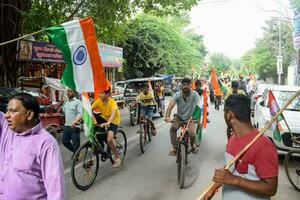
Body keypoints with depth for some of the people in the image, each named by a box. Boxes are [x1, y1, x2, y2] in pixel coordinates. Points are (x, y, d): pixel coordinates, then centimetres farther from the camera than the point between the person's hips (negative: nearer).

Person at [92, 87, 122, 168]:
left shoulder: (112, 102, -27)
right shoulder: (98, 101, -14)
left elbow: (113, 113, -44)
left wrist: (108, 123, -62)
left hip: (113, 121, -5)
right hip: (103, 118, 5)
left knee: (109, 140, -23)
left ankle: (117, 157, 4)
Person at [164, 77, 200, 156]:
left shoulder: (194, 94, -20)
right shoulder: (177, 94, -17)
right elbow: (170, 105, -30)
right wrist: (167, 116, -47)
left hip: (191, 117, -1)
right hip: (179, 116, 2)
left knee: (192, 133, -22)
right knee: (173, 128, -24)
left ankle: (192, 144, 16)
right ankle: (175, 148, -5)